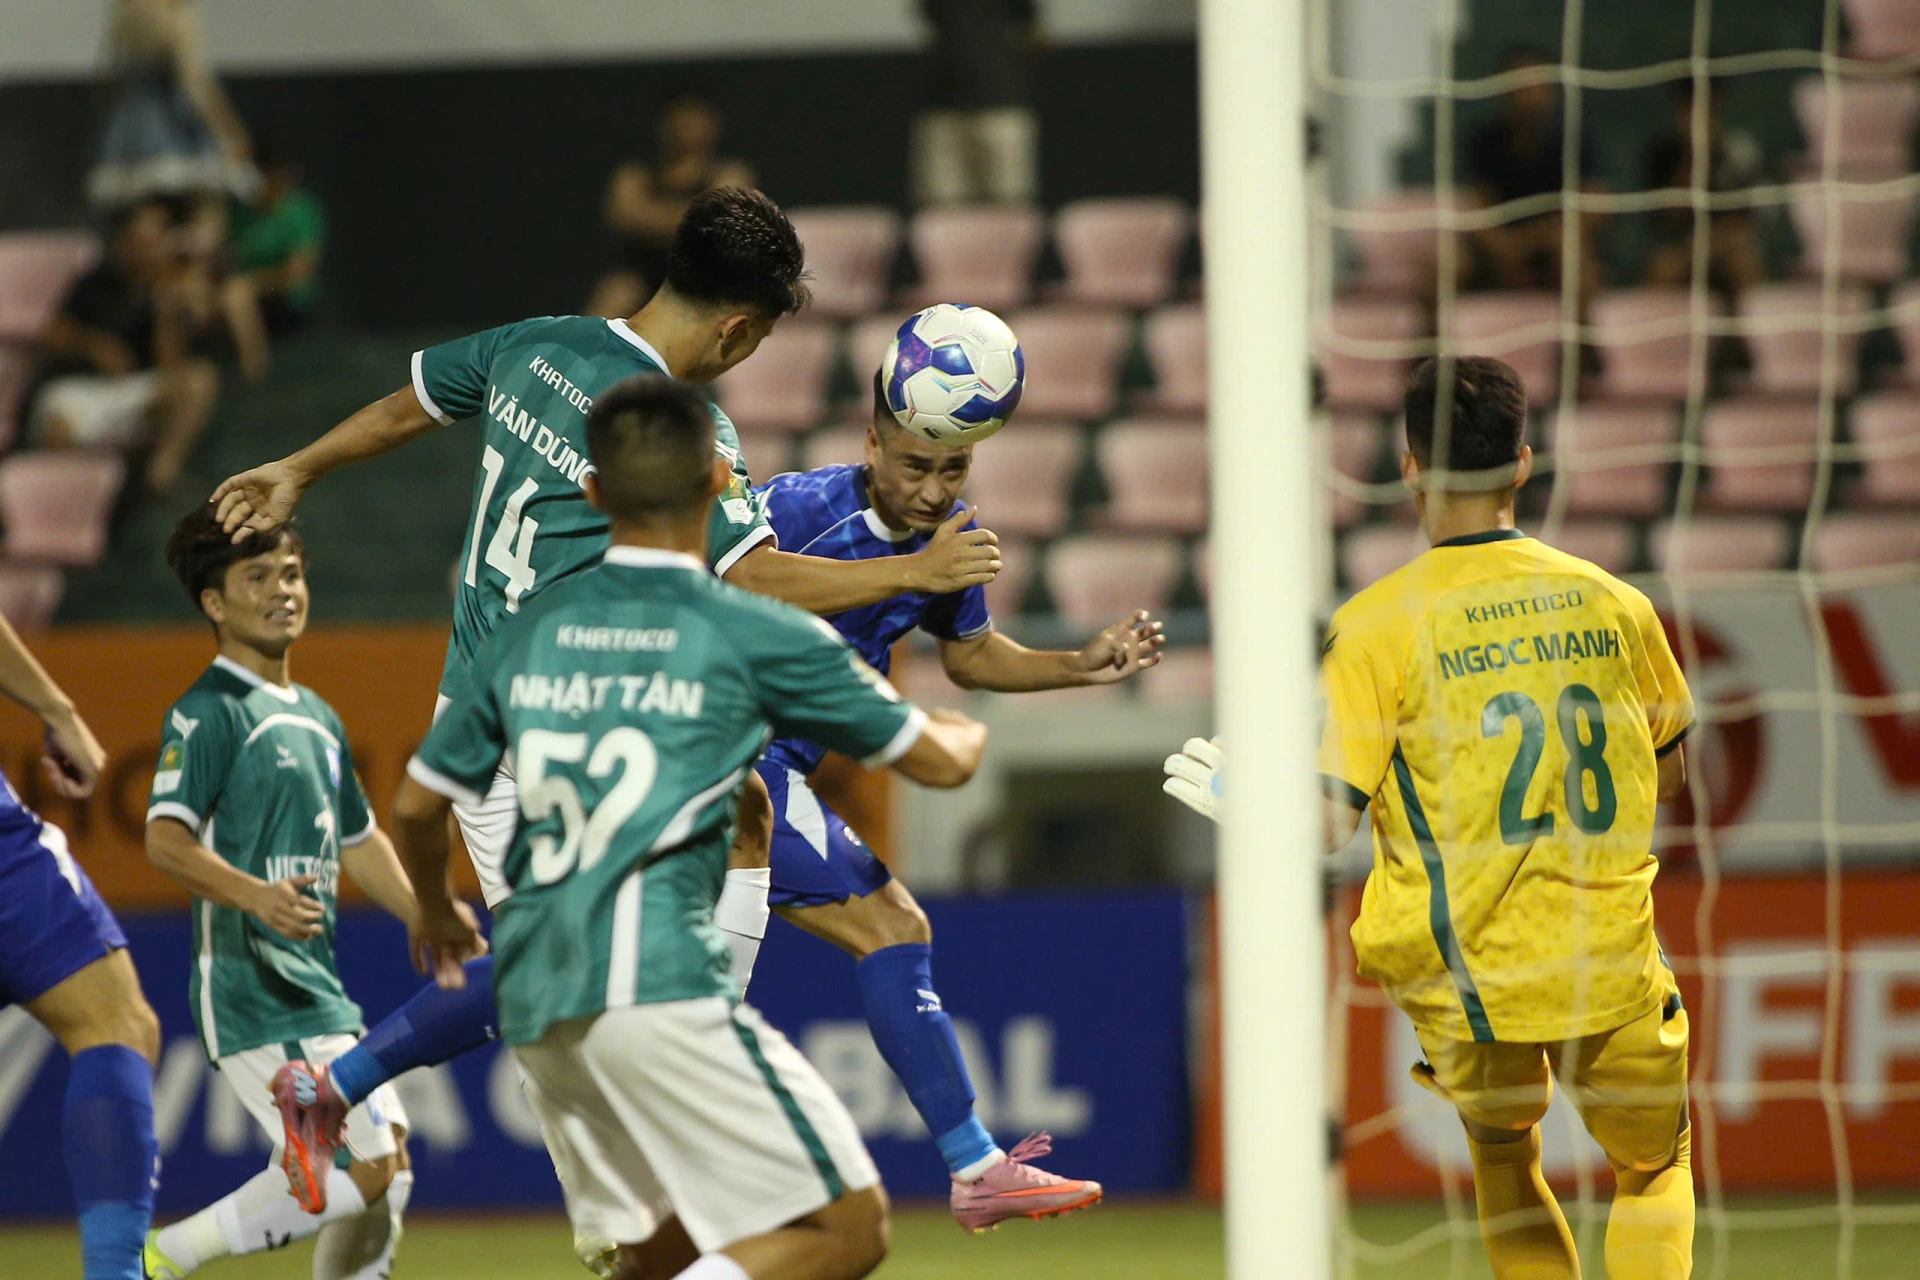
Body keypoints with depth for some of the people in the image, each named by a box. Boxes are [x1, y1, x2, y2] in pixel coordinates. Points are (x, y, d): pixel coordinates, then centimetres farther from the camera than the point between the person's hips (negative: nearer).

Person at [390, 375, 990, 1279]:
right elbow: (940, 762, 9)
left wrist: (436, 909, 43)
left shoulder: (529, 634, 14)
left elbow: (417, 803, 22)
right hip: (656, 983, -7)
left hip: (532, 1005, 7)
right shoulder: (755, 636, 0)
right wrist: (963, 732, 34)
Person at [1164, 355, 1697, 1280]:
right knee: (1654, 1167, 21)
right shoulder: (1612, 605, 2)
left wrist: (1234, 798, 9)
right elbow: (1667, 771, 18)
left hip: (1470, 979, -2)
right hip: (1616, 975, 2)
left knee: (1503, 1162, 24)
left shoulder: (1379, 625, -9)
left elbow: (1324, 823, -12)